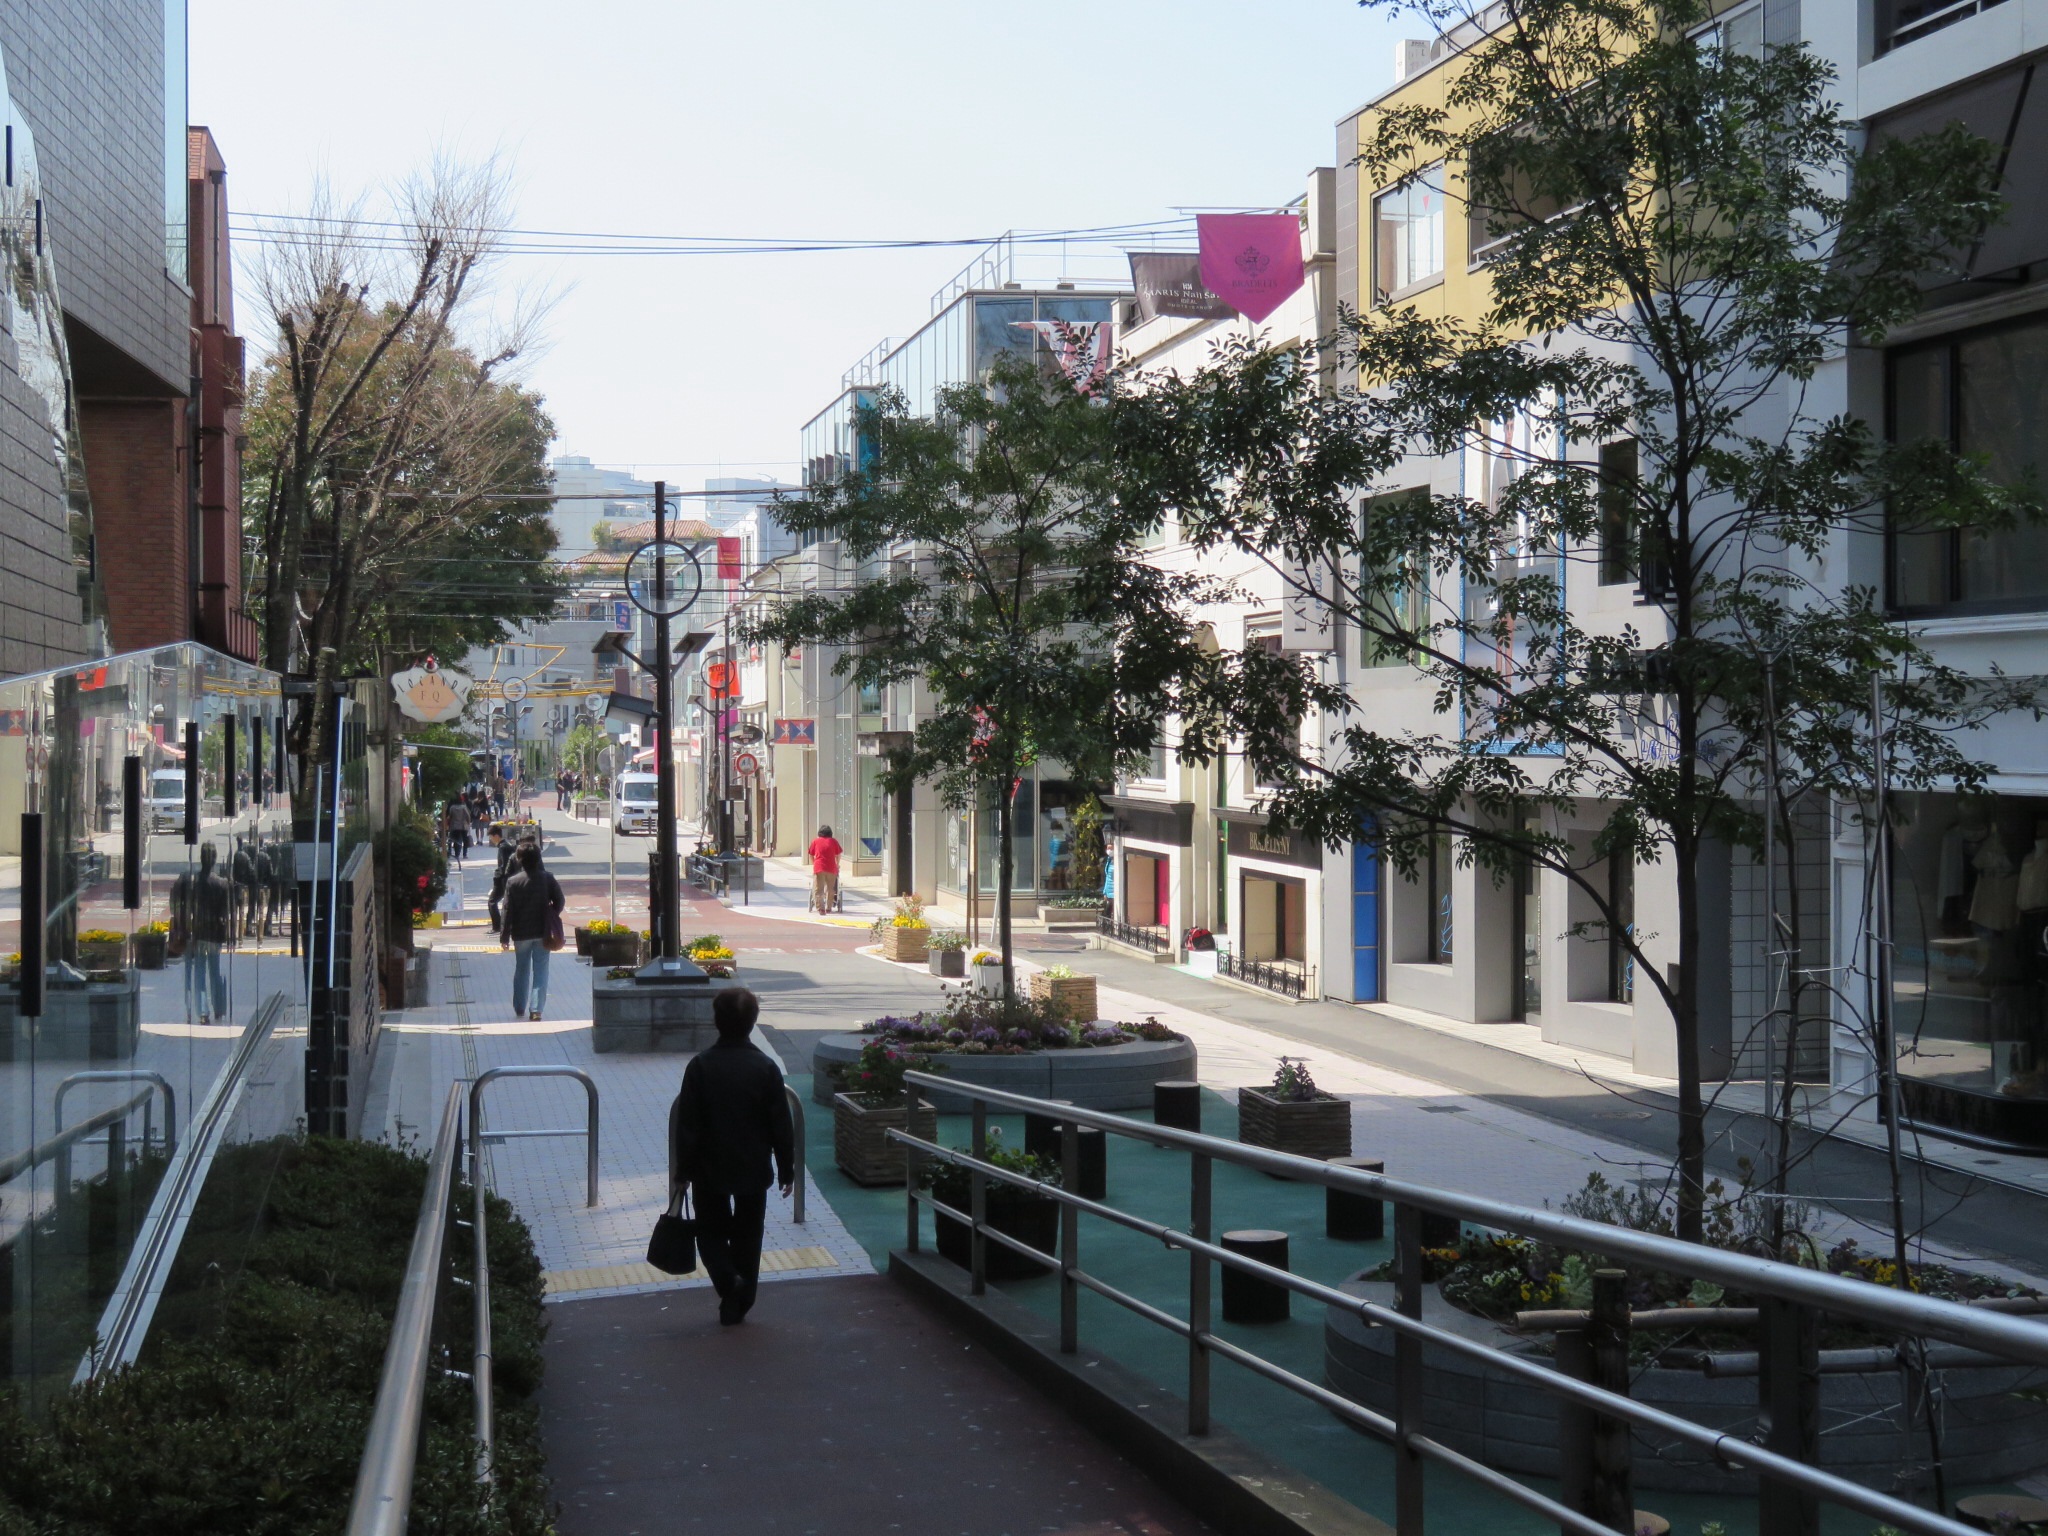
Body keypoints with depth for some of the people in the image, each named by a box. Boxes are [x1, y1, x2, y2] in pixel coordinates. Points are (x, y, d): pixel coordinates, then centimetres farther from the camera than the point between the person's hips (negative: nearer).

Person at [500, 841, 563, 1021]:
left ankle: (519, 1008, 24)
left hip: (521, 934, 0)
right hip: (542, 933, 0)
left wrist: (504, 936, -4)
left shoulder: (513, 882, -10)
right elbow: (559, 901, -2)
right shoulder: (547, 878, -6)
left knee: (521, 970, 15)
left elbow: (508, 911, -9)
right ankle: (536, 1009, -4)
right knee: (540, 971, 4)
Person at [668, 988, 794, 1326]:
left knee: (711, 1230, 15)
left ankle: (728, 1280, -10)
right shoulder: (765, 1068, -9)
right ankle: (739, 1303, 18)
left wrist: (681, 1171, -1)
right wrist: (786, 1170, 7)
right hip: (754, 1170, 1)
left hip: (709, 1170, -1)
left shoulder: (700, 1066, -12)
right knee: (747, 1235, 14)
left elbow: (687, 1125, -9)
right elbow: (781, 1126, -4)